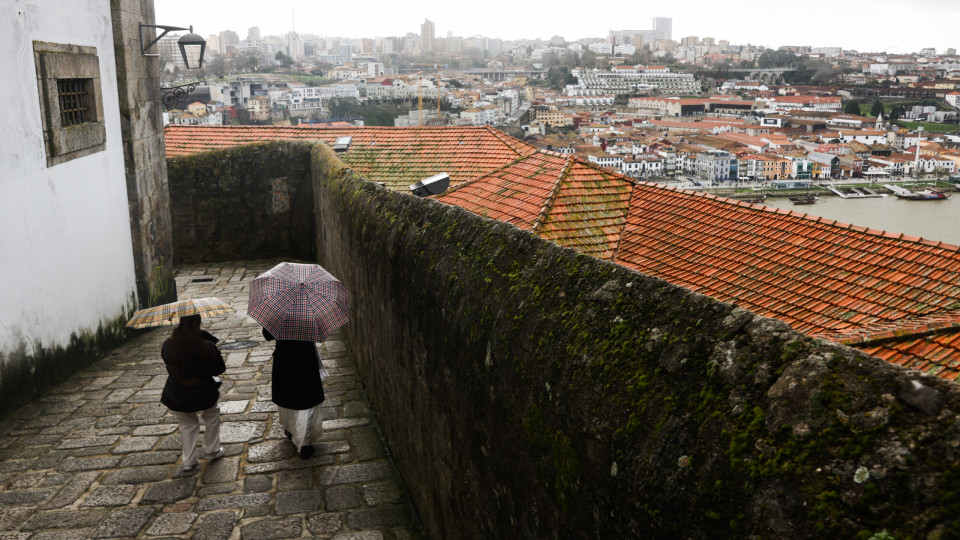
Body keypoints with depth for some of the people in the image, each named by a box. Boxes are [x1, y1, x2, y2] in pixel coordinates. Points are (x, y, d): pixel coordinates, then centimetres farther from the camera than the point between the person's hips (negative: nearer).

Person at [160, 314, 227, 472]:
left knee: (187, 424, 22)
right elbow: (220, 369, -7)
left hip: (177, 396, 2)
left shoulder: (167, 346, -13)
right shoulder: (208, 347, -20)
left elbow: (170, 366, 5)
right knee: (212, 416, 26)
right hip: (203, 394, -2)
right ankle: (211, 450, 33)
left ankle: (188, 461, 22)